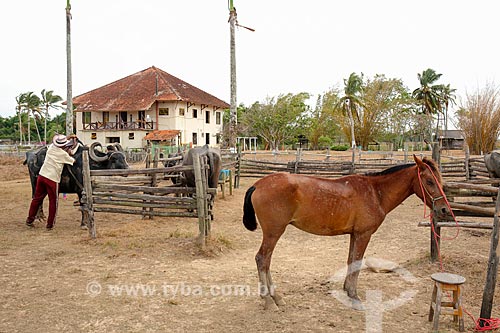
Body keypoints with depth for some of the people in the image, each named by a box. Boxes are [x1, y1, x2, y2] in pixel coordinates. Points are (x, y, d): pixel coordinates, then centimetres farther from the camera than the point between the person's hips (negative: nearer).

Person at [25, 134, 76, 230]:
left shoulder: (51, 147, 6)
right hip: (52, 179, -6)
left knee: (37, 198, 17)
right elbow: (73, 161, 7)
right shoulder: (63, 154, -8)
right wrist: (69, 154, 19)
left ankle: (29, 220, 25)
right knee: (53, 202, 6)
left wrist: (68, 138, 31)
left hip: (41, 176, 6)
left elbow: (56, 143, 30)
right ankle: (50, 224, 11)